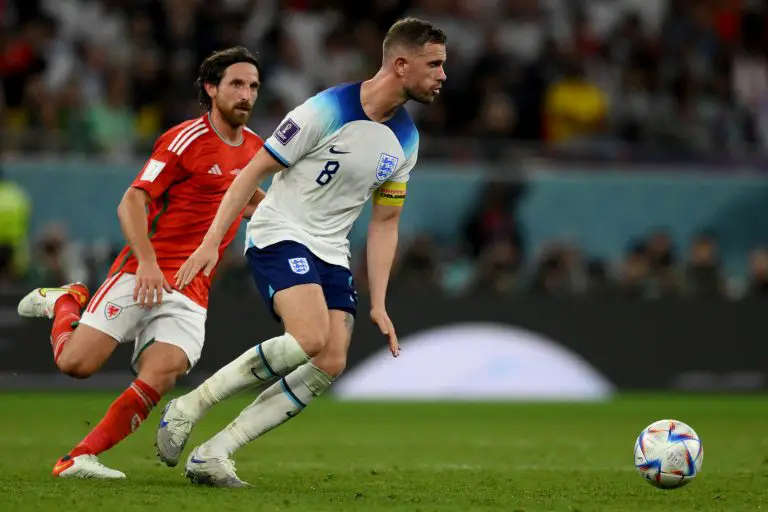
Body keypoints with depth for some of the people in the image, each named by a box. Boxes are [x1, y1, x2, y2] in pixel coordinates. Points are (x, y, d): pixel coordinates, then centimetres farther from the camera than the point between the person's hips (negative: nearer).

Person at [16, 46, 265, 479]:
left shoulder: (254, 147, 13)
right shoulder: (187, 139, -8)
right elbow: (131, 203, -12)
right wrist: (147, 261, -23)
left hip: (191, 291, 5)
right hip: (144, 275, -5)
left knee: (159, 378, -19)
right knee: (76, 362, -12)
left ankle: (79, 459, -13)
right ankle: (66, 302, 21)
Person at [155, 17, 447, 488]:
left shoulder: (406, 140, 5)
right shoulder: (328, 111, -17)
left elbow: (384, 223, 12)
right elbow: (254, 172, -10)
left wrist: (379, 305, 6)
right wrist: (211, 242, -15)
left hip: (332, 255, 7)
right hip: (279, 236, -7)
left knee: (331, 365, -12)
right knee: (311, 339, -29)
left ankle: (213, 454, -7)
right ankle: (190, 407, -13)